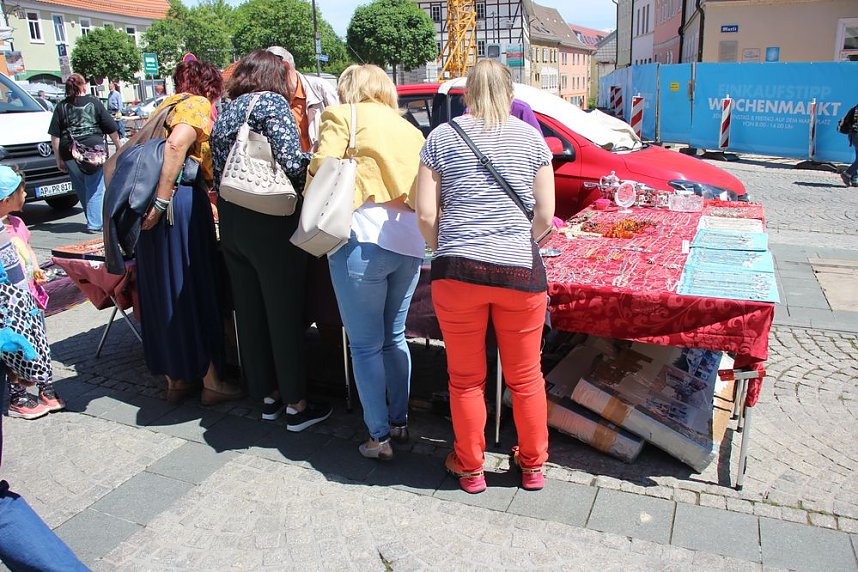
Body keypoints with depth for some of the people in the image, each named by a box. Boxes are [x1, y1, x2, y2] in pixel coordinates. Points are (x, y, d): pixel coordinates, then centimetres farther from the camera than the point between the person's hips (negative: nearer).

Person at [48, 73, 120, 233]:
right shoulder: (94, 103, 3)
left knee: (81, 189, 15)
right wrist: (119, 146, 16)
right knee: (95, 188, 2)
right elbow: (111, 129, 3)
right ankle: (94, 224, -2)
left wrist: (59, 159, 8)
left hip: (70, 154, 2)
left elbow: (55, 137, 4)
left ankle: (93, 220, 23)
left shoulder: (61, 107, 7)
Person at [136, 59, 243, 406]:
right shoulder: (197, 105, -3)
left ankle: (175, 379, 22)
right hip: (181, 200, -8)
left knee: (163, 291, 12)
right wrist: (162, 201, -22)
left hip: (158, 207, 8)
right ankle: (210, 382, 9)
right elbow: (176, 146, -21)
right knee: (197, 290, 0)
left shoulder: (168, 104, 21)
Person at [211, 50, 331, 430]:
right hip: (270, 223, -7)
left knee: (249, 312, 13)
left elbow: (219, 174, 13)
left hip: (230, 222, 7)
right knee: (286, 314, 1)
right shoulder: (273, 102, -6)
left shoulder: (225, 113, 16)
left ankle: (267, 395, 26)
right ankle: (296, 405, 11)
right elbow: (291, 163, -17)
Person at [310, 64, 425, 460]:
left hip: (362, 238, -6)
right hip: (409, 242, 6)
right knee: (395, 337, 19)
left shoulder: (343, 115, 7)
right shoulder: (410, 130, 23)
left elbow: (322, 169, -5)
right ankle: (400, 421, 27)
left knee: (366, 345, 3)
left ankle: (380, 437, 9)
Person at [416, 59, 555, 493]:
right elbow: (545, 216, 2)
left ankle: (470, 468, 30)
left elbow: (426, 215, -2)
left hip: (457, 271, -1)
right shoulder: (531, 137, 6)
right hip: (520, 272, 1)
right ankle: (532, 465, 34)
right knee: (525, 376, 17)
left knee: (466, 379, 14)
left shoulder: (441, 137, 4)